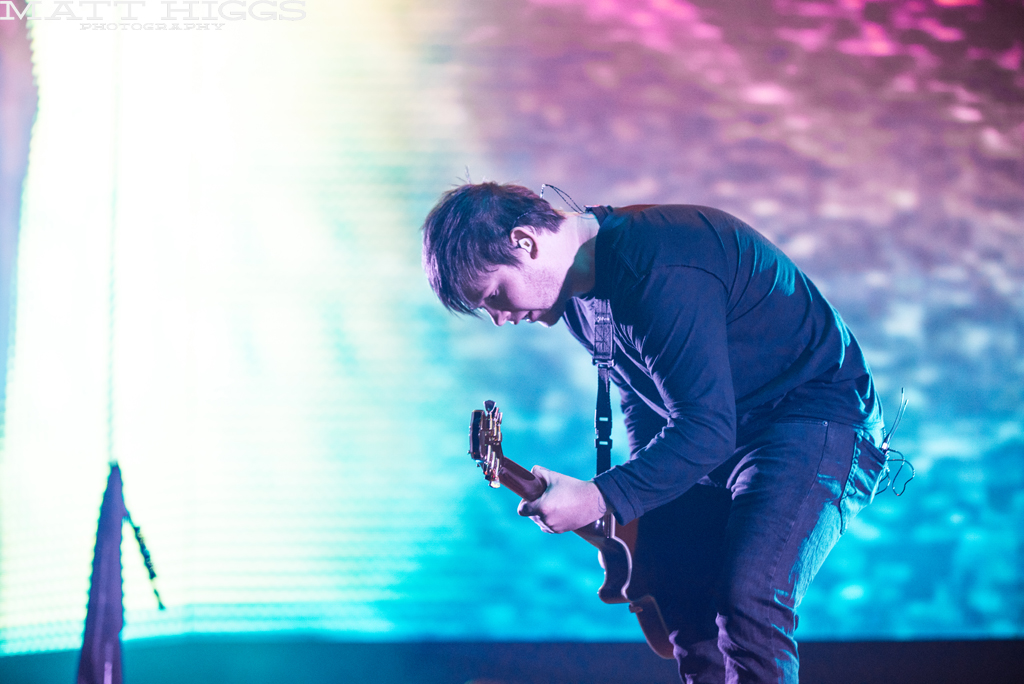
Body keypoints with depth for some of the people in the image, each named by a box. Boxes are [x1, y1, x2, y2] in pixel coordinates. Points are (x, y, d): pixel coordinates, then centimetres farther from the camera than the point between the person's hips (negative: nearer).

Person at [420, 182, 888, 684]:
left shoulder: (658, 271, -29)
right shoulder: (580, 289, 3)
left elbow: (707, 427, -31)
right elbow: (642, 401, 17)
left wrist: (601, 498, -28)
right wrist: (638, 518, 7)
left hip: (818, 417, -10)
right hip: (726, 431, 10)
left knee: (748, 601, -27)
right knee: (684, 610, 7)